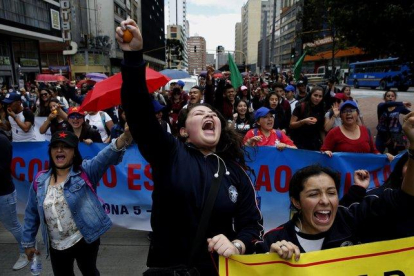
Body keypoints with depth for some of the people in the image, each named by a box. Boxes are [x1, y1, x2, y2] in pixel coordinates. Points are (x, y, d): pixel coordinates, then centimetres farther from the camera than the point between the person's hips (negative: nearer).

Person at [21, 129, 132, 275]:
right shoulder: (40, 181, -1)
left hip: (85, 240, -3)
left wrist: (122, 139, -53)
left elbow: (106, 157, -34)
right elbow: (32, 214, 9)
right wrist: (28, 242, 13)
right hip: (56, 246, 4)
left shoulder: (85, 171, -14)